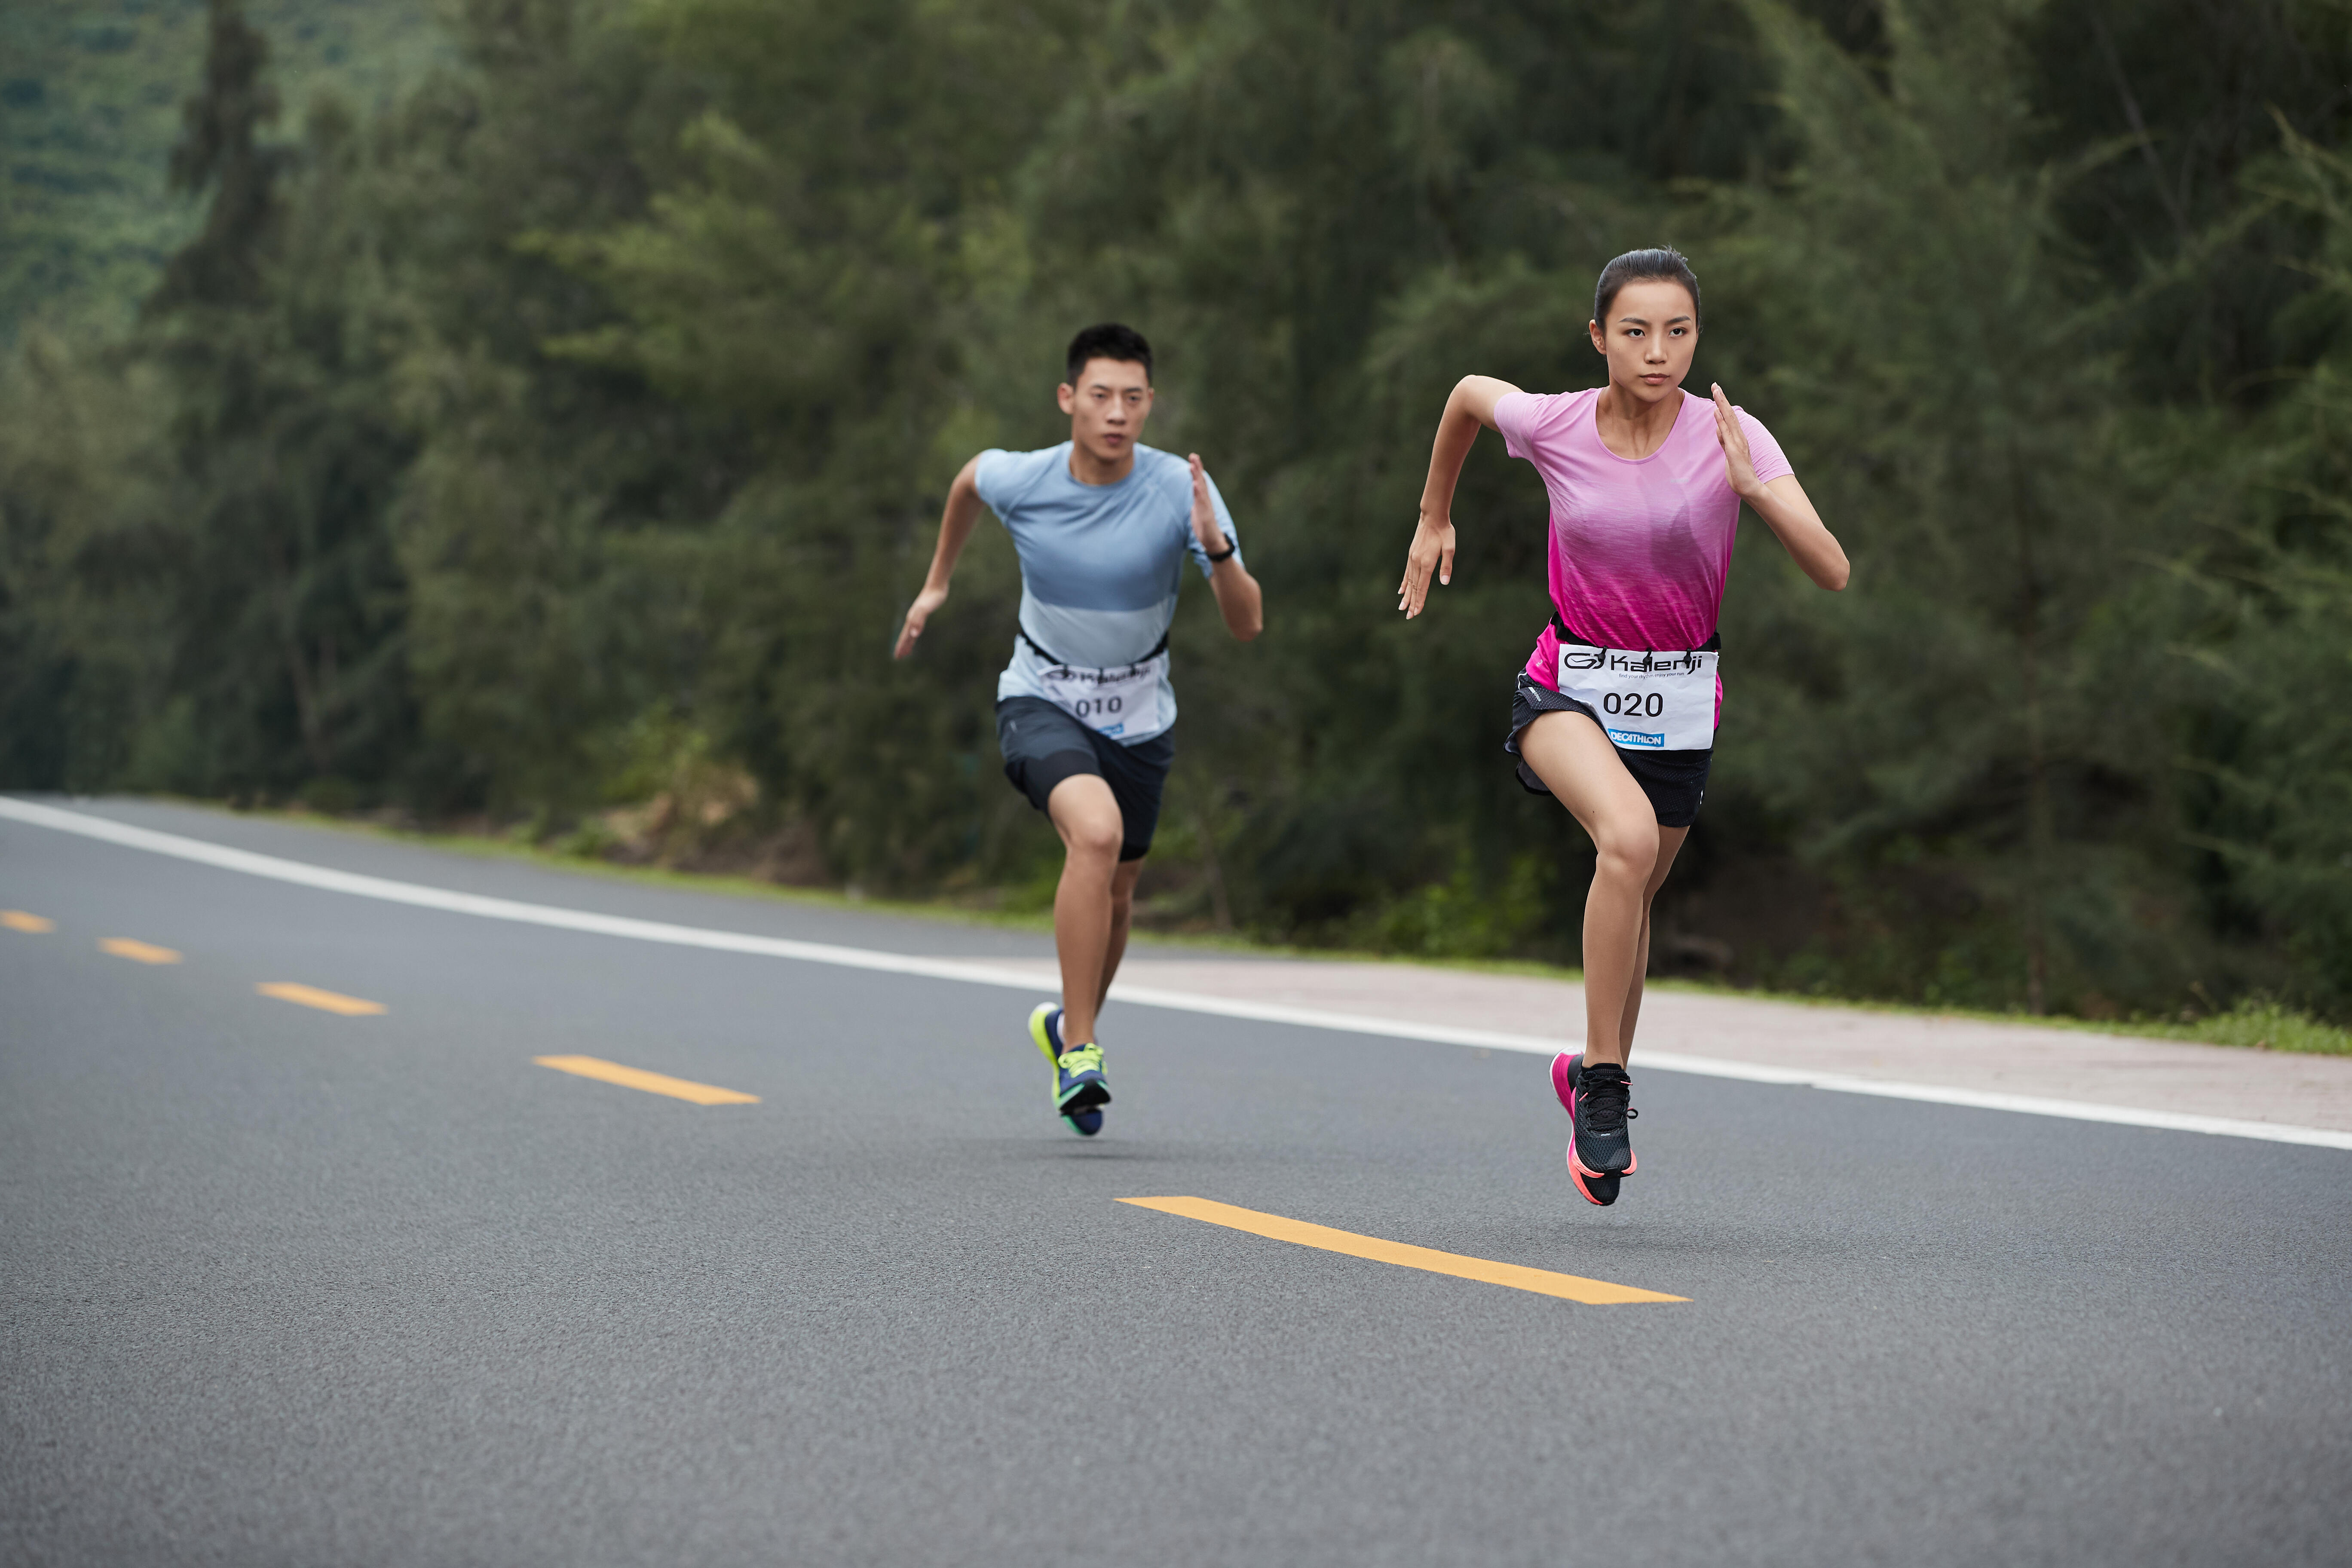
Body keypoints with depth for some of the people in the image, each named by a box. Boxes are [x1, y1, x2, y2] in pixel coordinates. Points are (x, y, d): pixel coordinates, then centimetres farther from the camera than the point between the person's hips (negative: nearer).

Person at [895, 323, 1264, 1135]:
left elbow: (1247, 624, -22)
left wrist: (1216, 547, -40)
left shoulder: (1182, 489, -18)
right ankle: (1078, 1050, -23)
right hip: (1042, 702, -2)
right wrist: (938, 582, 19)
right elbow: (968, 477, 10)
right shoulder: (1019, 480, -17)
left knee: (1115, 891, 14)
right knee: (1097, 831, -30)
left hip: (1138, 717, 3)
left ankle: (1068, 1023, 46)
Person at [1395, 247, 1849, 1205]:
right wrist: (1434, 517, 18)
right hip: (1571, 688, -2)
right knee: (1628, 834, -31)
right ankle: (1603, 1082, -20)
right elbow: (1469, 393, 11)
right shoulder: (1551, 425, -13)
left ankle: (1593, 1074, 45)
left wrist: (1753, 487, -38)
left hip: (1680, 702, 2)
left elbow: (1832, 573, -24)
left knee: (1634, 895, 16)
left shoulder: (1732, 437, -16)